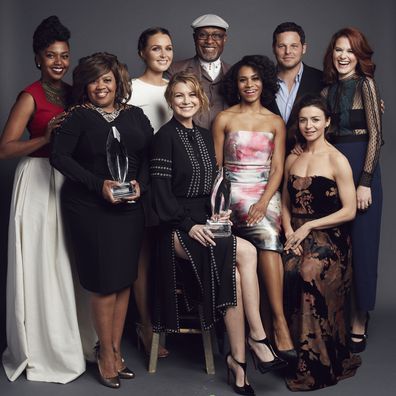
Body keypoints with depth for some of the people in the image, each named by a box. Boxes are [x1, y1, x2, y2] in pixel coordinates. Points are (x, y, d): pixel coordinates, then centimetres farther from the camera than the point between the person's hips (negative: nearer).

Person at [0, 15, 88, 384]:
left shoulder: (73, 93, 10)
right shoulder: (30, 96, -8)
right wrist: (46, 138, -22)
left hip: (69, 181, 6)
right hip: (39, 181, -6)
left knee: (67, 263, 13)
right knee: (42, 266, 0)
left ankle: (69, 338, 28)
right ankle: (43, 347, 16)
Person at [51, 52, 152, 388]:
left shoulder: (135, 115, 12)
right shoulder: (78, 117, 0)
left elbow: (151, 154, 10)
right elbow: (59, 156, -8)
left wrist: (140, 183, -9)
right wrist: (99, 184, -15)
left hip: (130, 207, 4)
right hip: (90, 208, -3)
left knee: (125, 279, 7)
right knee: (105, 281, -2)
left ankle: (116, 350, 22)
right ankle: (106, 354, 16)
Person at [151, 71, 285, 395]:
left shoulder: (205, 136, 16)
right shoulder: (166, 136, -5)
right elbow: (161, 190, -11)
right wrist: (188, 225, -18)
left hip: (206, 222, 6)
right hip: (179, 228, -5)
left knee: (234, 274, -22)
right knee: (246, 252, -24)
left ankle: (238, 358, -12)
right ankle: (258, 337, -12)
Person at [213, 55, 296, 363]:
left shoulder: (276, 123, 13)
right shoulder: (224, 119, 9)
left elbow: (277, 169, 6)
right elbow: (215, 165, 8)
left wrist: (264, 202, -10)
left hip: (267, 193, 2)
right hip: (234, 191, -2)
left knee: (267, 236, -30)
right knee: (267, 235, -31)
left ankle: (277, 324, -27)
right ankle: (280, 322, -32)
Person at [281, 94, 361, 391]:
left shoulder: (337, 161, -2)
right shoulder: (292, 159, 15)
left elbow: (349, 211, -6)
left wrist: (309, 226, -9)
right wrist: (289, 234, 0)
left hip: (329, 238, -4)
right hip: (297, 238, 4)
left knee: (308, 275, -27)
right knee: (288, 273, -24)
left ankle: (316, 368, -11)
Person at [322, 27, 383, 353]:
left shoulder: (365, 85, -5)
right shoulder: (329, 90, 12)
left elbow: (375, 135, -10)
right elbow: (326, 133, 13)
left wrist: (365, 182, -16)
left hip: (361, 171, -6)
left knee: (361, 245, 2)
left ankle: (359, 322, 14)